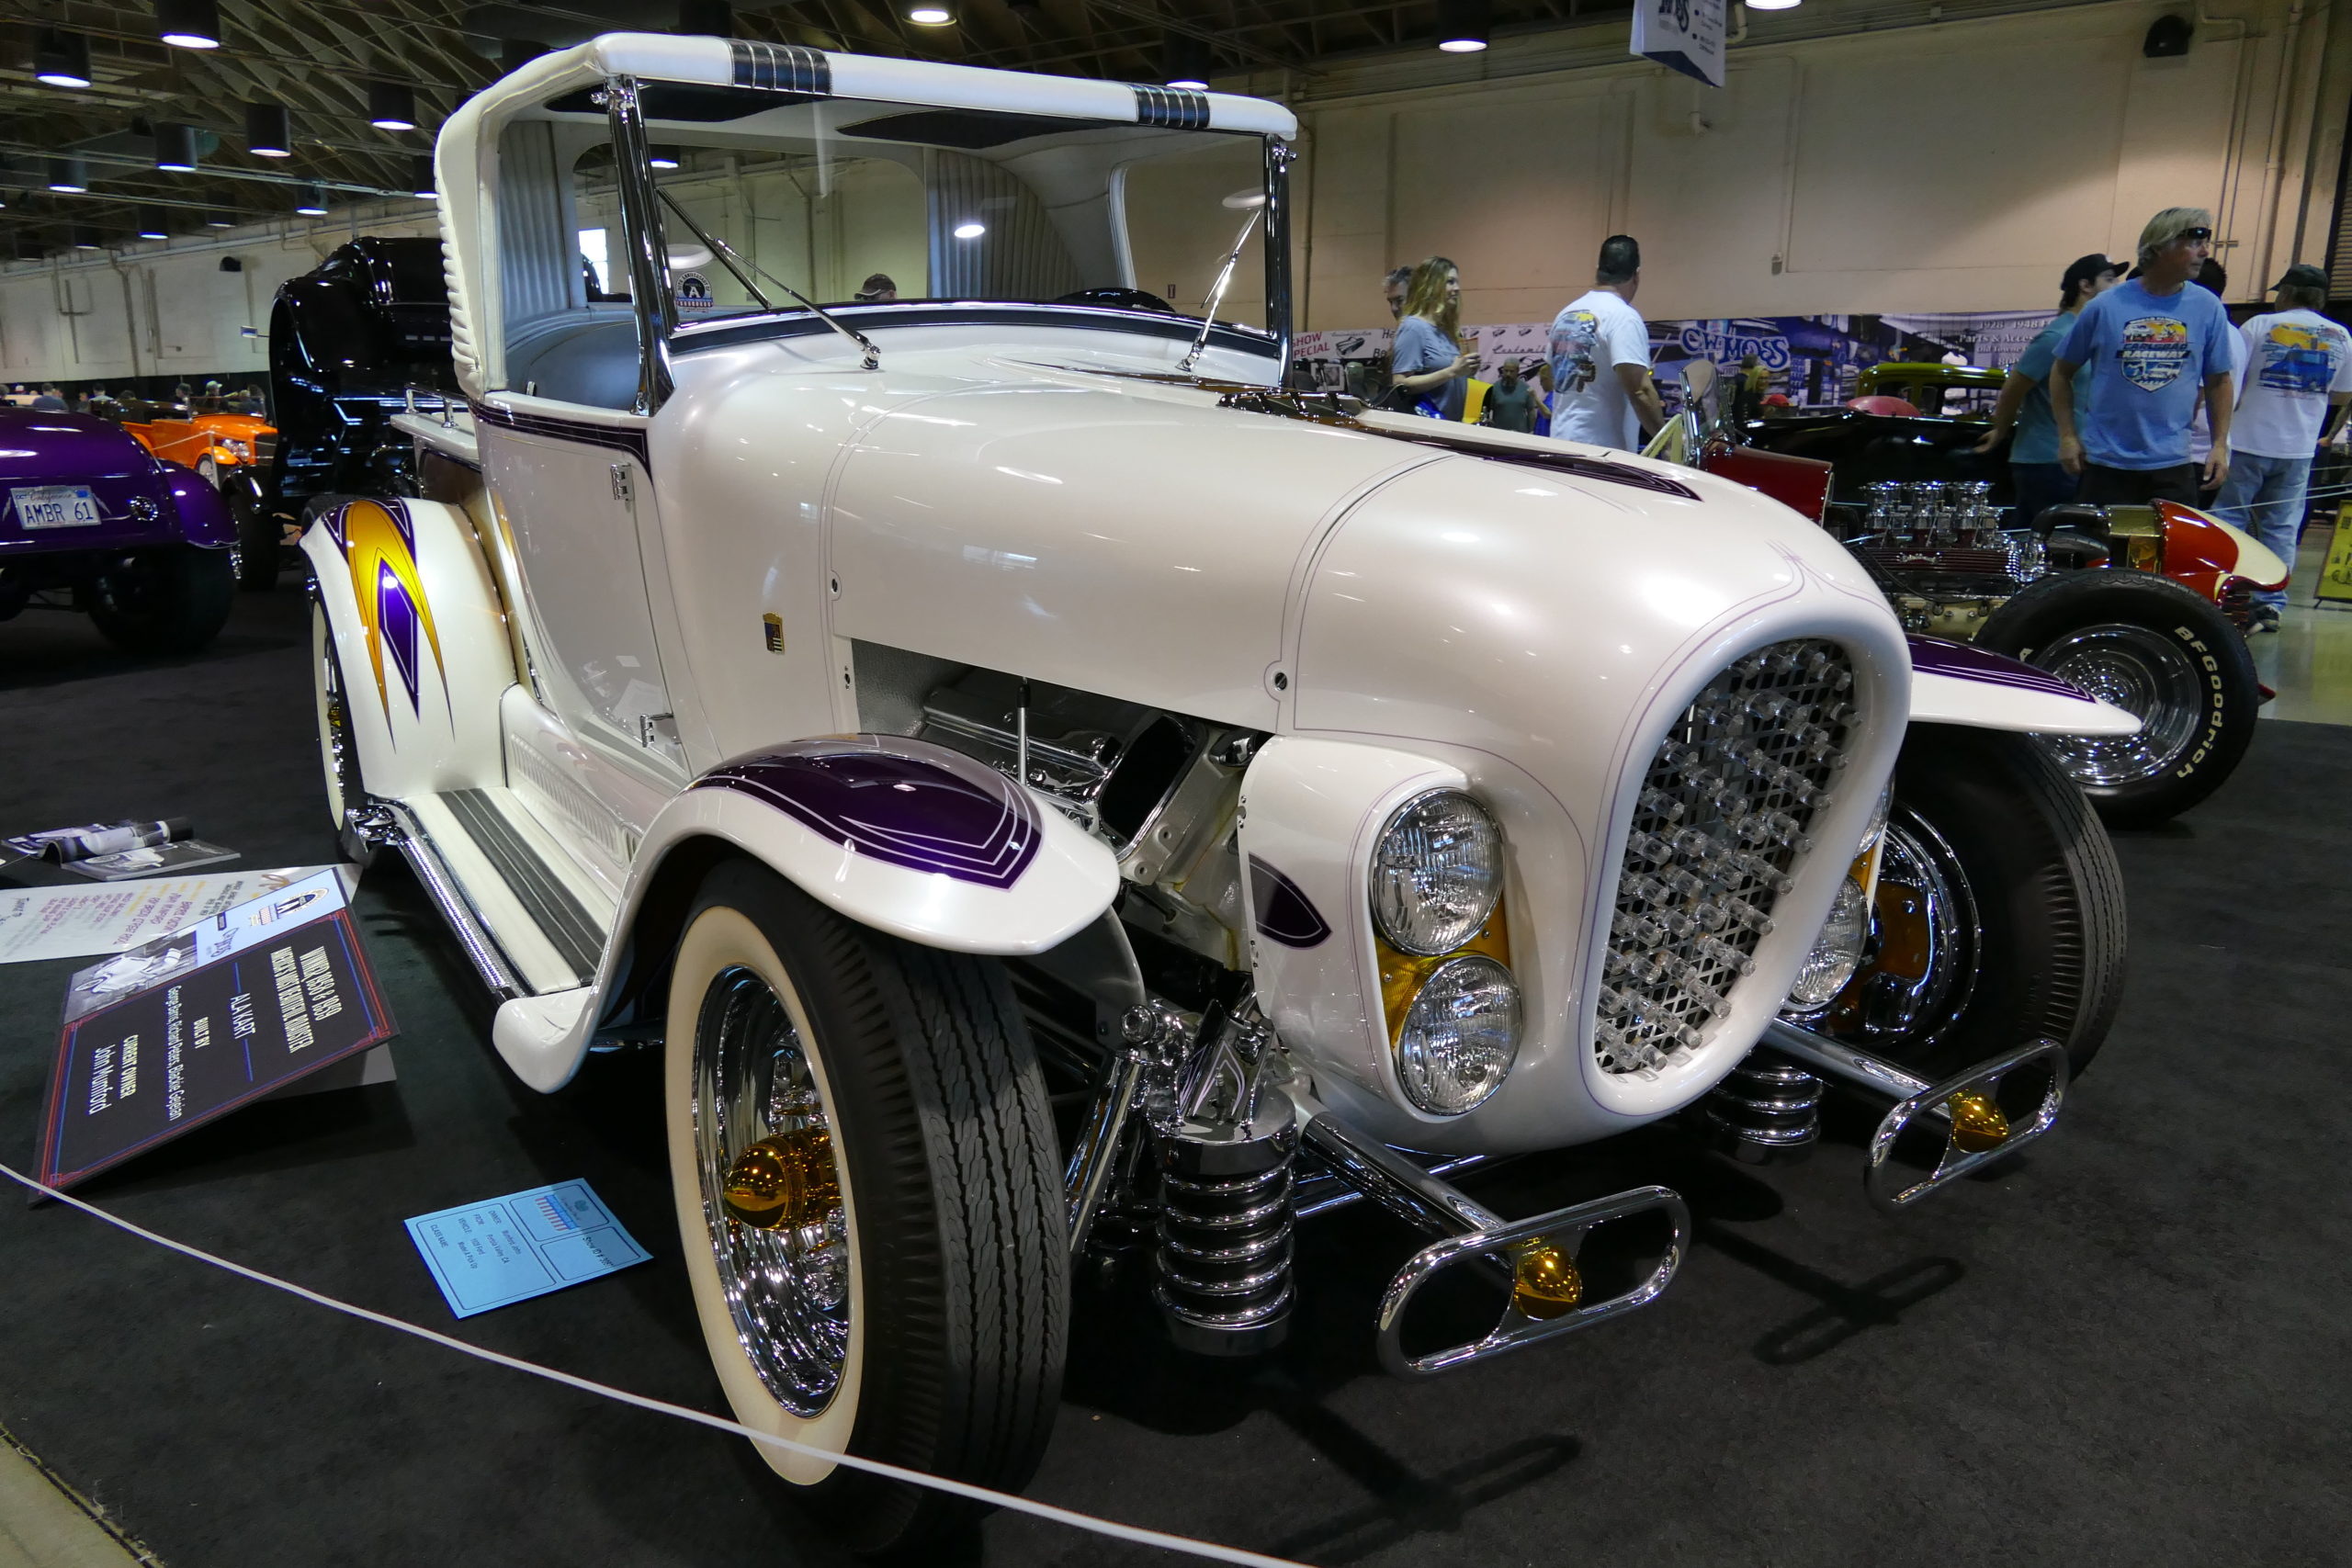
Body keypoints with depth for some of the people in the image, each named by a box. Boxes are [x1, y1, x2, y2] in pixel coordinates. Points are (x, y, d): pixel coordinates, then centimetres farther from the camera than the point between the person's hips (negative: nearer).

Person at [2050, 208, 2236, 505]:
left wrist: (2220, 445, 3)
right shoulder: (2105, 307, -3)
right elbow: (2062, 371, 5)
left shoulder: (2208, 309, 2)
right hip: (2105, 463, -2)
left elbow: (2219, 380, 10)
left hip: (2172, 464, 2)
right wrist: (2067, 437, -1)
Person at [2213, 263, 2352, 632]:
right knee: (2281, 529, 8)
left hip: (2249, 443, -3)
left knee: (2227, 522, 4)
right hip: (2299, 449, 3)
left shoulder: (2260, 326, -5)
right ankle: (2271, 603, 7)